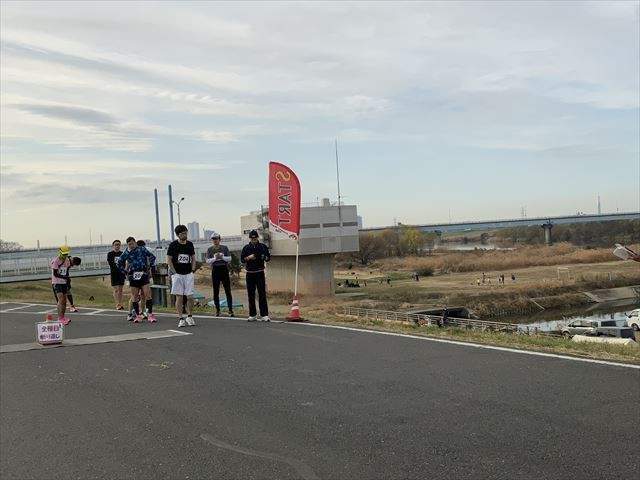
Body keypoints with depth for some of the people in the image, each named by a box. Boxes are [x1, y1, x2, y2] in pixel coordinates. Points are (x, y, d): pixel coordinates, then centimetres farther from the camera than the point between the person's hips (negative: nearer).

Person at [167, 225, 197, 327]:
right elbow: (169, 260, -1)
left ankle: (189, 316, 14)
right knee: (179, 297, -1)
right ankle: (181, 318, 4)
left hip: (188, 274, 3)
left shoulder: (190, 244, 8)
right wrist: (174, 272, -6)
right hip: (177, 274, -3)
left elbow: (193, 258, 17)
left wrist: (192, 270, 6)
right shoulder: (173, 245, -3)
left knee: (190, 297, -2)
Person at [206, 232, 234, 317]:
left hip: (224, 269, 0)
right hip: (215, 270, 0)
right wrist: (215, 258, -17)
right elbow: (208, 261, -2)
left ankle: (230, 310, -4)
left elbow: (229, 259, 1)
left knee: (228, 291, -4)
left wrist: (222, 257, -15)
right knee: (216, 292, 2)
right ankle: (217, 310, 9)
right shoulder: (210, 249, 6)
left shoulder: (225, 248, 6)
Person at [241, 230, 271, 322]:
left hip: (260, 273, -2)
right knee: (251, 295, 5)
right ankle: (252, 315, 13)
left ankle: (264, 315, -6)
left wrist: (265, 258, -15)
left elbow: (269, 257, 7)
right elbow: (242, 259, 5)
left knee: (262, 294, -6)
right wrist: (249, 257, -13)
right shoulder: (246, 248, 7)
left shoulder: (263, 246, 4)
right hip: (250, 274, 2)